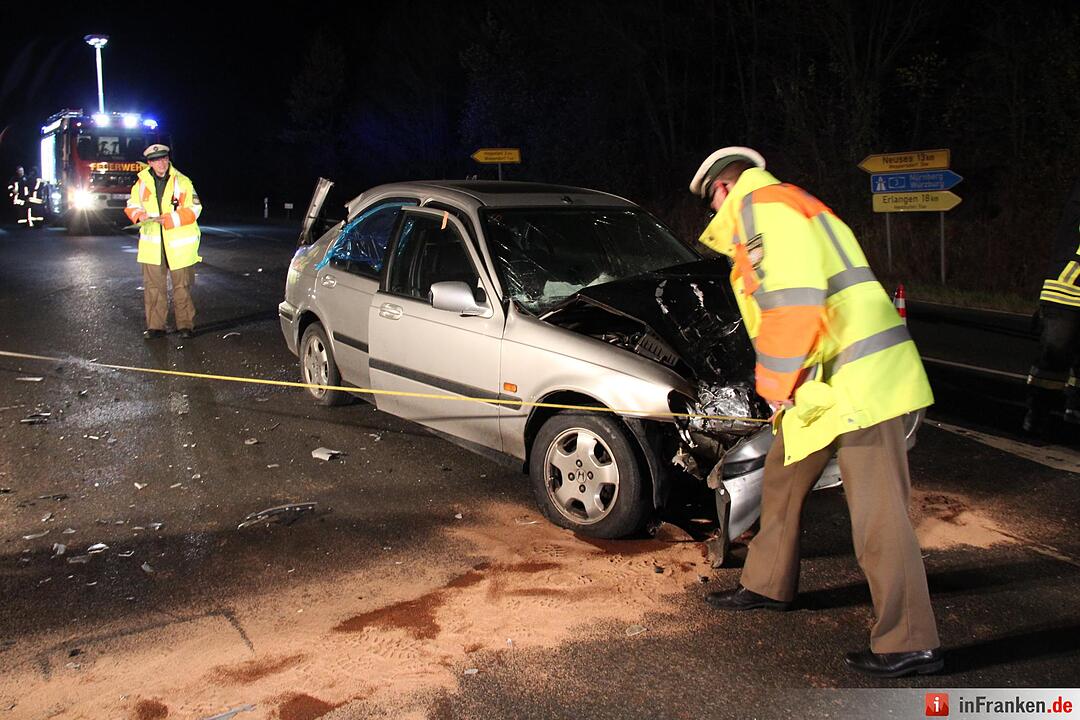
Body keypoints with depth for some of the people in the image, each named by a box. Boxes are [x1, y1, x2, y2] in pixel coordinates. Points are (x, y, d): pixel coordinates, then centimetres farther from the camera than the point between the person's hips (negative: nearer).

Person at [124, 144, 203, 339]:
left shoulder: (181, 181, -4)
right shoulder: (142, 182, 6)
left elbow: (194, 209, -8)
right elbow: (132, 205, 15)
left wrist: (168, 219, -17)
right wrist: (140, 215, -8)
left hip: (179, 244, -3)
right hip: (152, 243, 3)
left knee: (182, 286, 4)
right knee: (153, 286, 6)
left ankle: (186, 325, 14)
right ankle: (155, 326, 15)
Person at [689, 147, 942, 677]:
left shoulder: (759, 206, -7)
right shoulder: (789, 206, 25)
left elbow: (789, 300, -22)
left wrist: (777, 384, -13)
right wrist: (782, 384, 26)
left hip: (856, 381, -11)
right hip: (828, 380, 11)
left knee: (876, 512, -5)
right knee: (782, 477, 21)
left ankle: (910, 644, 4)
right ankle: (768, 585, 37)